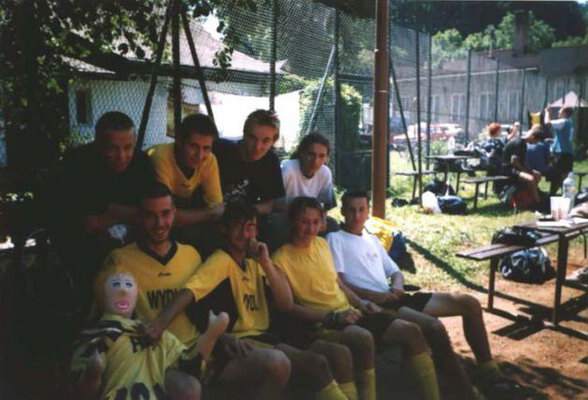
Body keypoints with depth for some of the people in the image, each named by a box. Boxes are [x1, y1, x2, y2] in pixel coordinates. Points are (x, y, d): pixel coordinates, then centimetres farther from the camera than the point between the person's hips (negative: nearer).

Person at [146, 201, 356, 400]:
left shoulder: (254, 261, 11)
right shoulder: (221, 261, -9)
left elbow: (286, 304, 3)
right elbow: (189, 292, -25)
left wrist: (266, 262, -9)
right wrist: (160, 322, -43)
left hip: (263, 337, 7)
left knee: (339, 353, -2)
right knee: (317, 362, -21)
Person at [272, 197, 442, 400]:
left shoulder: (322, 243, 13)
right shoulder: (281, 258, -8)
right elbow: (289, 308, -14)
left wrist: (361, 303, 5)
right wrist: (331, 317, -20)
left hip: (349, 312, 7)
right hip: (320, 323, -7)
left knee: (410, 331, -8)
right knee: (363, 337, -38)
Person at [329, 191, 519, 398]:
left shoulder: (373, 240, 25)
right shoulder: (336, 239, 2)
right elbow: (338, 283, -9)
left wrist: (397, 286, 1)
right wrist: (374, 296, -19)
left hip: (392, 298, 8)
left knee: (469, 303, 0)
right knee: (434, 326, -33)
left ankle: (487, 371, 8)